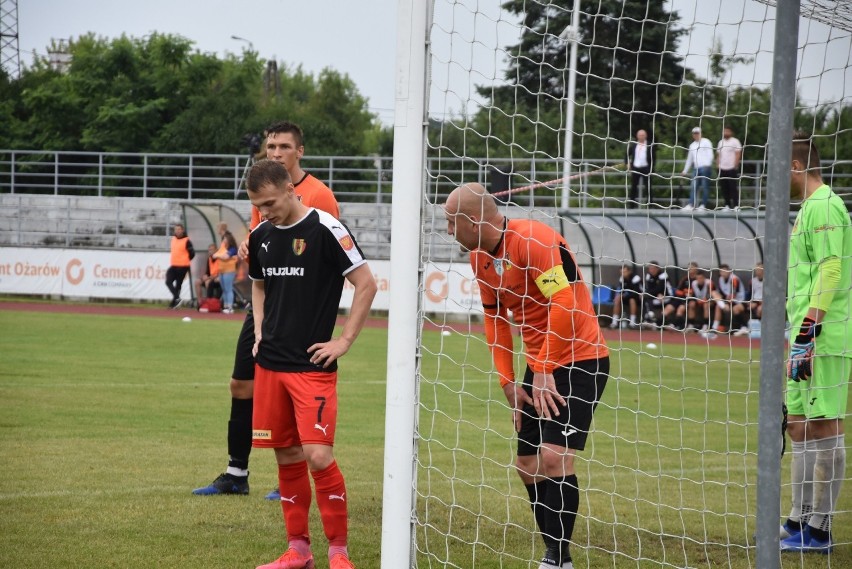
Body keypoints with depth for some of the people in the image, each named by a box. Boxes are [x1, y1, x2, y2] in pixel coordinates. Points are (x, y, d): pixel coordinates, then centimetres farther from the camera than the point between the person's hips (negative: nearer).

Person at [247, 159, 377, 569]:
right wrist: (260, 332, 13)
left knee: (318, 455, -13)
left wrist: (345, 340, -10)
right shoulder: (261, 236, 9)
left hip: (312, 365, -6)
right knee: (287, 457, 9)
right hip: (270, 364, 6)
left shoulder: (325, 229, -11)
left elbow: (366, 284, -9)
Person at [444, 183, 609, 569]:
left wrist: (543, 370, -19)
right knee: (528, 467, 7)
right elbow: (494, 318, 15)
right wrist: (507, 381, 7)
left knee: (553, 457, -19)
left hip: (580, 361, -9)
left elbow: (565, 304, -25)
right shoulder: (480, 257, 6)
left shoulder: (536, 241, -21)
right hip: (539, 367, 9)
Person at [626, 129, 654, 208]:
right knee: (633, 186, 7)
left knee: (648, 186, 0)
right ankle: (631, 203, 13)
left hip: (646, 168, -3)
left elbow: (652, 158, 0)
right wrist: (628, 163, 3)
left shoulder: (650, 146, -1)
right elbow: (627, 154, 16)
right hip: (635, 168, 3)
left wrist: (652, 169, -5)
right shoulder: (632, 145, 7)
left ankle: (650, 202, 4)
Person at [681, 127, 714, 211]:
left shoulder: (706, 142, 4)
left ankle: (703, 205, -5)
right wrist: (685, 170, 25)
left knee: (705, 187, -6)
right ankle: (691, 204, -7)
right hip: (696, 168, 6)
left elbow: (710, 155, -5)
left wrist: (707, 165, -19)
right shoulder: (692, 145, 23)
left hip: (705, 167, -6)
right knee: (693, 187, -3)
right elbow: (689, 159, 28)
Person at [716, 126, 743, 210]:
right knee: (724, 188, 5)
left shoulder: (735, 142, -1)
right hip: (722, 169, 6)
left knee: (733, 187, -7)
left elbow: (738, 154, -7)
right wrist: (717, 165, 10)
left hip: (732, 168, -6)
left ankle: (736, 205, -7)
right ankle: (727, 205, 10)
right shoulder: (721, 142, 17)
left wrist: (736, 166, -14)